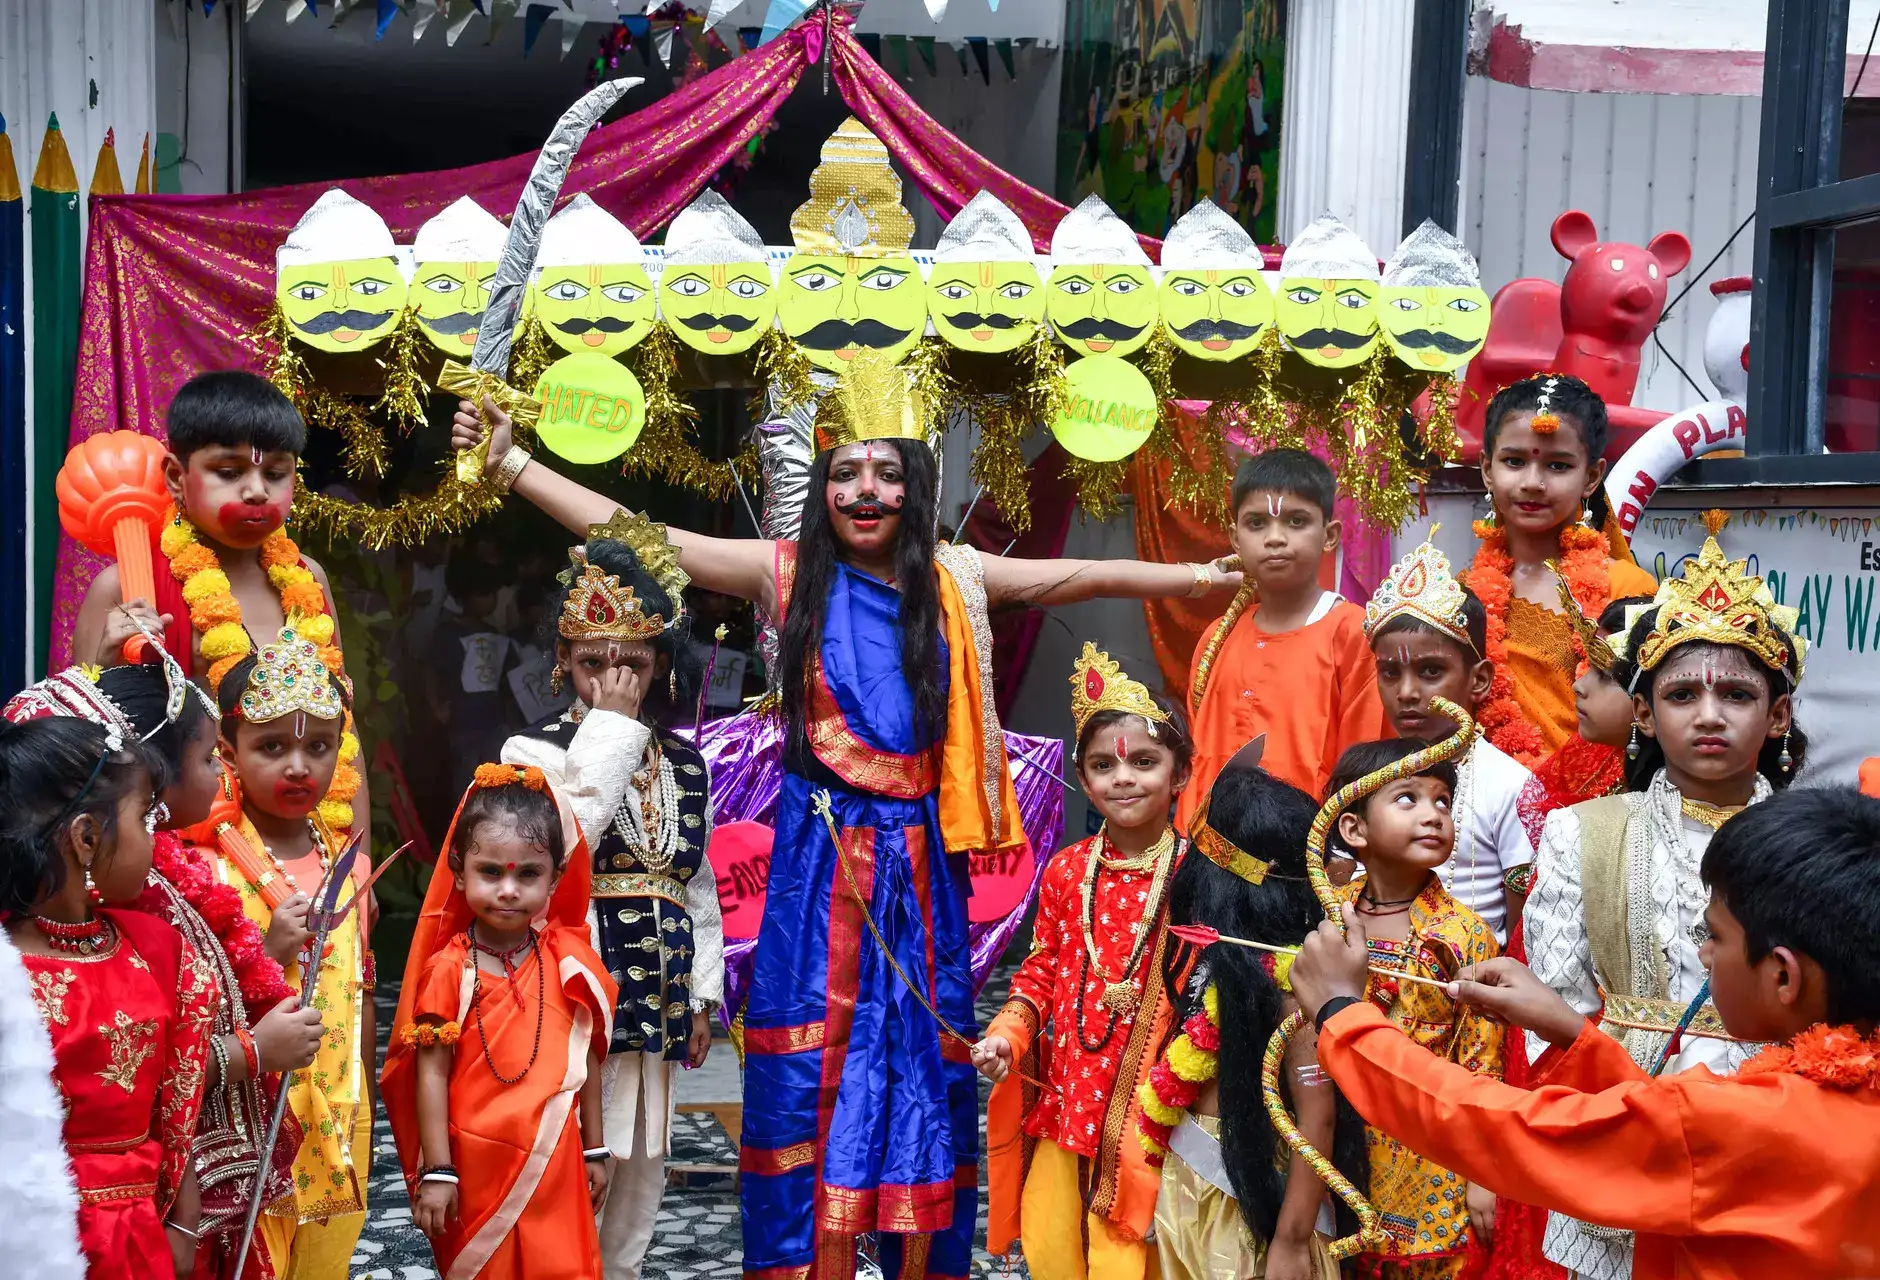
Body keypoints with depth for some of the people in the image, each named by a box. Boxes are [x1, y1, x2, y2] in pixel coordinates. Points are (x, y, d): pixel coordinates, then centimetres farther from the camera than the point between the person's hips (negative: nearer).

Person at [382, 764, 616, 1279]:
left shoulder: (569, 961, 0)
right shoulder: (450, 968, -10)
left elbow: (586, 1059, 7)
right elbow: (431, 1073, -9)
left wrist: (594, 1150, 11)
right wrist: (436, 1171, -11)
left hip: (554, 1163, 2)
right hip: (475, 1164, -2)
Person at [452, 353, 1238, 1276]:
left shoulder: (952, 580, 5)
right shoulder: (789, 572, 0)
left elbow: (1083, 577, 7)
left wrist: (1211, 576, 4)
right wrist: (511, 466, -7)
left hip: (919, 860, 2)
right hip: (820, 858, -2)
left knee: (925, 1063, 7)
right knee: (815, 1068, 0)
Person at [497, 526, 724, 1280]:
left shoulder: (685, 763, 10)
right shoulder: (535, 750, -5)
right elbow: (564, 841, -25)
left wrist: (703, 994, 11)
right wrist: (611, 727, -18)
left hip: (659, 990, 5)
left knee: (642, 1158, 14)